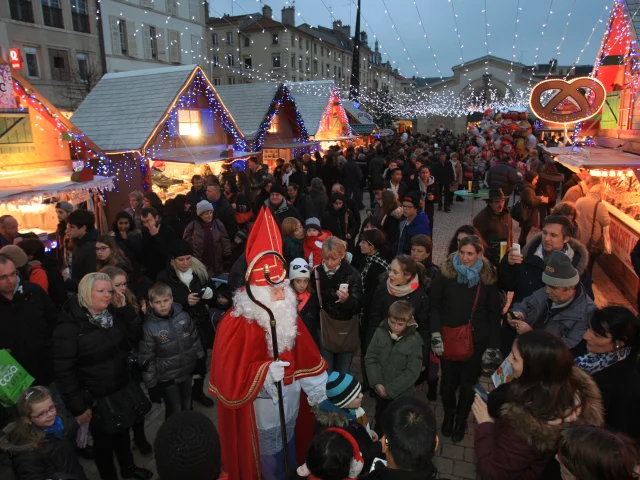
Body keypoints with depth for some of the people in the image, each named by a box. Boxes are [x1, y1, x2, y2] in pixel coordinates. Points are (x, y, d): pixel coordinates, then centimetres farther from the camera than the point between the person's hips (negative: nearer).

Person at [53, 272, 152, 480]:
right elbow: (63, 370, -20)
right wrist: (77, 407, -18)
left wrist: (125, 309, -14)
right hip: (95, 398, -6)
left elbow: (135, 337, -2)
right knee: (103, 440, 15)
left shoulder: (114, 314, -2)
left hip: (122, 390, 6)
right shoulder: (70, 326, -21)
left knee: (123, 432, 25)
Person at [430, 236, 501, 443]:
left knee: (468, 383, 12)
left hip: (476, 340, 0)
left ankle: (461, 420, 40)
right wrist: (435, 334, -13)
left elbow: (494, 313, 0)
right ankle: (448, 415, 41)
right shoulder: (445, 272, -7)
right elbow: (434, 304, -6)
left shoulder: (488, 276, -5)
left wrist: (492, 346, -2)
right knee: (448, 381, 10)